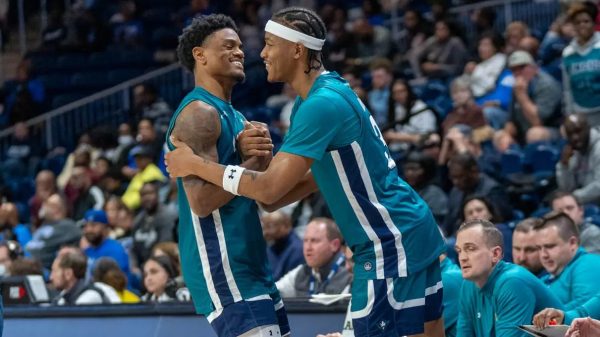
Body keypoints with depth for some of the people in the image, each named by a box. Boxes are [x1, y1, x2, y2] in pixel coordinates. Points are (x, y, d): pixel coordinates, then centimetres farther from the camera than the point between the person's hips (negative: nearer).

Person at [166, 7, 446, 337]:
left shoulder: (322, 104, -21)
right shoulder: (331, 92, 11)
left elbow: (270, 187, -23)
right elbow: (317, 175, 20)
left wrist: (195, 164, -14)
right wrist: (262, 203, 8)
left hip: (391, 244, -10)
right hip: (414, 233, 10)